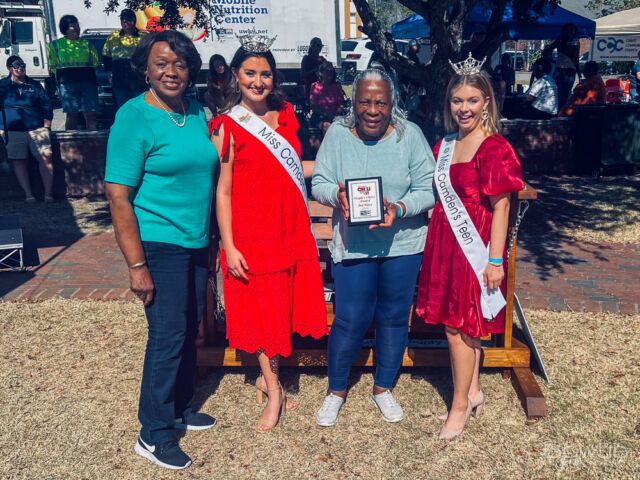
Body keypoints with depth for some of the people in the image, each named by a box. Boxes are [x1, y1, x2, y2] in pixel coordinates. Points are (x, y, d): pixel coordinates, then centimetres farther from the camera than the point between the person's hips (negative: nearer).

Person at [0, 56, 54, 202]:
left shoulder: (34, 85, 11)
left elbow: (46, 106, 11)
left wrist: (46, 126, 2)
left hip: (37, 128, 0)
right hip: (13, 131, 0)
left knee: (46, 157, -12)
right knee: (19, 161, -2)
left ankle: (48, 194, -10)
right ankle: (28, 194, 0)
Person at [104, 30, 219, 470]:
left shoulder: (199, 114, 7)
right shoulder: (134, 118, -12)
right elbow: (118, 196, -15)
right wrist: (137, 265, -18)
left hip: (196, 244, 7)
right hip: (160, 246, -7)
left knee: (189, 331, 16)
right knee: (168, 335, -1)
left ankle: (180, 409, 35)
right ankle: (153, 434, 17)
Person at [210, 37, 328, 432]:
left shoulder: (285, 115, 9)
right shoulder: (227, 126, -6)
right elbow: (222, 190, -8)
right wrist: (228, 247, -13)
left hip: (292, 230, 5)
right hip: (252, 236, -5)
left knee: (284, 307, 12)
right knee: (261, 310, 5)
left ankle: (269, 376, 32)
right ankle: (274, 390, 21)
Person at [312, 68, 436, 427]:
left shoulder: (410, 134, -6)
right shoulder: (338, 133, -4)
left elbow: (428, 189, -7)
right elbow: (319, 183, -1)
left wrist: (401, 209, -24)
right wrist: (336, 194, -23)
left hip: (402, 243, 1)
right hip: (353, 244, -1)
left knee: (394, 317, 13)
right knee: (350, 320, 2)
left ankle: (384, 388, 36)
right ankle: (336, 390, 27)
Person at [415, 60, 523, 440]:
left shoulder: (495, 148, -13)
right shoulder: (445, 144, 10)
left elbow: (501, 206, -15)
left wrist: (496, 260, -17)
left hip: (474, 246, -7)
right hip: (446, 241, 7)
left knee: (458, 326, 0)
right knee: (465, 324, 15)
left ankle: (461, 405, 17)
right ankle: (474, 391, 32)